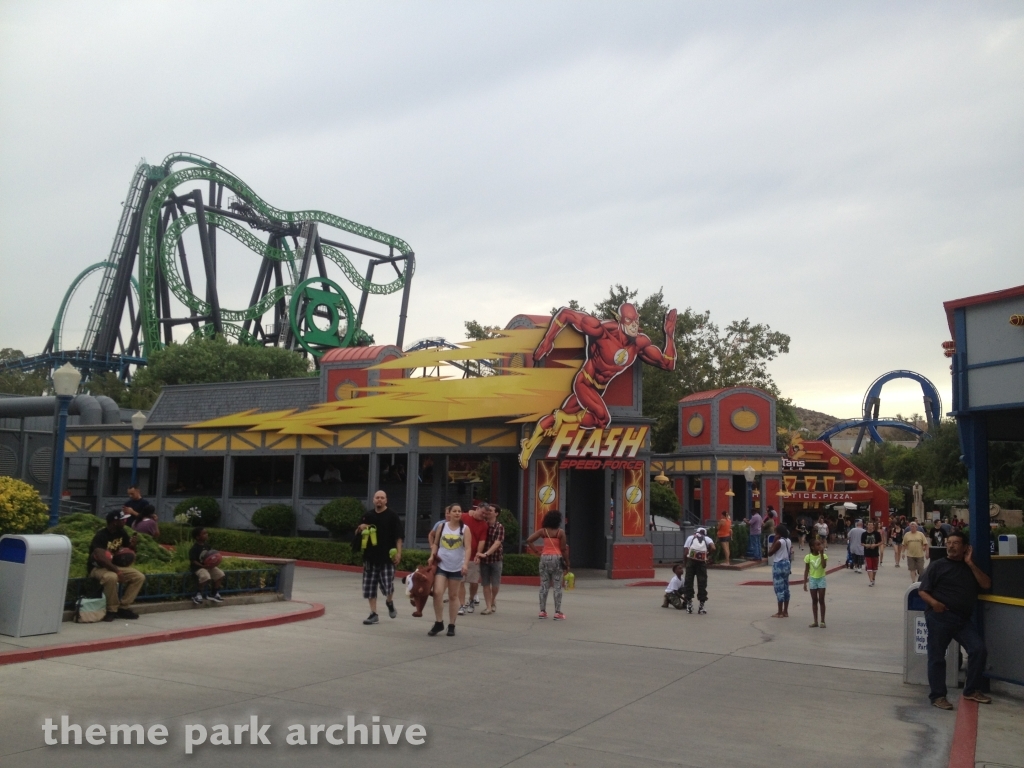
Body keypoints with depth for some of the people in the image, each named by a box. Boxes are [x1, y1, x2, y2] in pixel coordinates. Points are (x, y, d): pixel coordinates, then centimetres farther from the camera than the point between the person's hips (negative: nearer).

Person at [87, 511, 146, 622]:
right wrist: (117, 571, -33)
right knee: (111, 577, -39)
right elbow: (101, 558, -33)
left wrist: (133, 545, -12)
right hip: (97, 567, -7)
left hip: (114, 566, 7)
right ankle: (112, 610, -20)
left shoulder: (122, 533, -1)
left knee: (139, 577, -8)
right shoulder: (101, 536, -22)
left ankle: (123, 607, -5)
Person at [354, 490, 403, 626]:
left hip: (387, 557, -4)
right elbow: (357, 533, 18)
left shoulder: (392, 517, -1)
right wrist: (360, 528, -4)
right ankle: (373, 614, 15)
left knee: (388, 586, -7)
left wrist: (398, 552, -12)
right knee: (370, 587, 5)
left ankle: (389, 602, 25)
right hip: (370, 557, 4)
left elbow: (398, 536, -4)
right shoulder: (367, 516, 10)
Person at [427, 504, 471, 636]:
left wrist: (465, 564, -21)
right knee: (437, 592, -12)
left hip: (456, 567, -1)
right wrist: (432, 556, -3)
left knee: (453, 596, 7)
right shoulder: (442, 526, 4)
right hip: (441, 565, 1)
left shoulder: (465, 529, -2)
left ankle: (451, 625, 16)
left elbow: (468, 548, -9)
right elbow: (436, 543, 13)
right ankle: (438, 622, 2)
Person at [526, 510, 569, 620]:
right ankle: (557, 612, 2)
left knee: (544, 586, 8)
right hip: (557, 558, -3)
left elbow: (528, 540, -3)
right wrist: (567, 563, 1)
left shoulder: (543, 531, 2)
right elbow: (563, 549, -7)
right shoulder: (560, 532, -6)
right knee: (557, 586, 2)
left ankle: (542, 611, 9)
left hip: (545, 558, 3)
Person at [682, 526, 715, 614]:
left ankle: (689, 604, 11)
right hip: (702, 562, 0)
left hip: (691, 560, 0)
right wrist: (708, 556, 12)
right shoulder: (707, 539, 18)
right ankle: (701, 605, 9)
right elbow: (713, 548, -4)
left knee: (688, 582, 10)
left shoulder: (690, 538, 19)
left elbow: (685, 552, 6)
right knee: (702, 583, 8)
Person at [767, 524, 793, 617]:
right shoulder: (789, 541, 7)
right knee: (785, 588, 12)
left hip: (779, 565, -8)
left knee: (779, 589, -3)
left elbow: (769, 553, -12)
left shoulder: (779, 542, -17)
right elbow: (790, 555, 12)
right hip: (787, 564, 8)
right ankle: (785, 612, 16)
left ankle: (780, 612, 0)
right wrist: (789, 565, 21)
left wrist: (774, 541, -11)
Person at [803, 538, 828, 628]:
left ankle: (822, 621, 7)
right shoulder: (808, 557, -5)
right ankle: (815, 621, 14)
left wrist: (821, 554, -24)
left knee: (821, 600, 0)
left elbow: (824, 566, -25)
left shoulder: (823, 555, -7)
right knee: (814, 601, 8)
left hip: (821, 579, -1)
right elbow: (806, 570, 1)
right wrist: (805, 582, -1)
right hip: (812, 580, 1)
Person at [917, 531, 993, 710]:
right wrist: (933, 602, -21)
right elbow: (922, 590, -1)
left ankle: (972, 690, 10)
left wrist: (970, 564, -4)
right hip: (939, 617, -3)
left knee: (978, 649, -8)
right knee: (936, 657, -1)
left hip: (963, 619, 3)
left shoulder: (970, 568, 15)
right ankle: (937, 696, 10)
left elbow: (986, 585, 0)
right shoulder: (937, 566, 3)